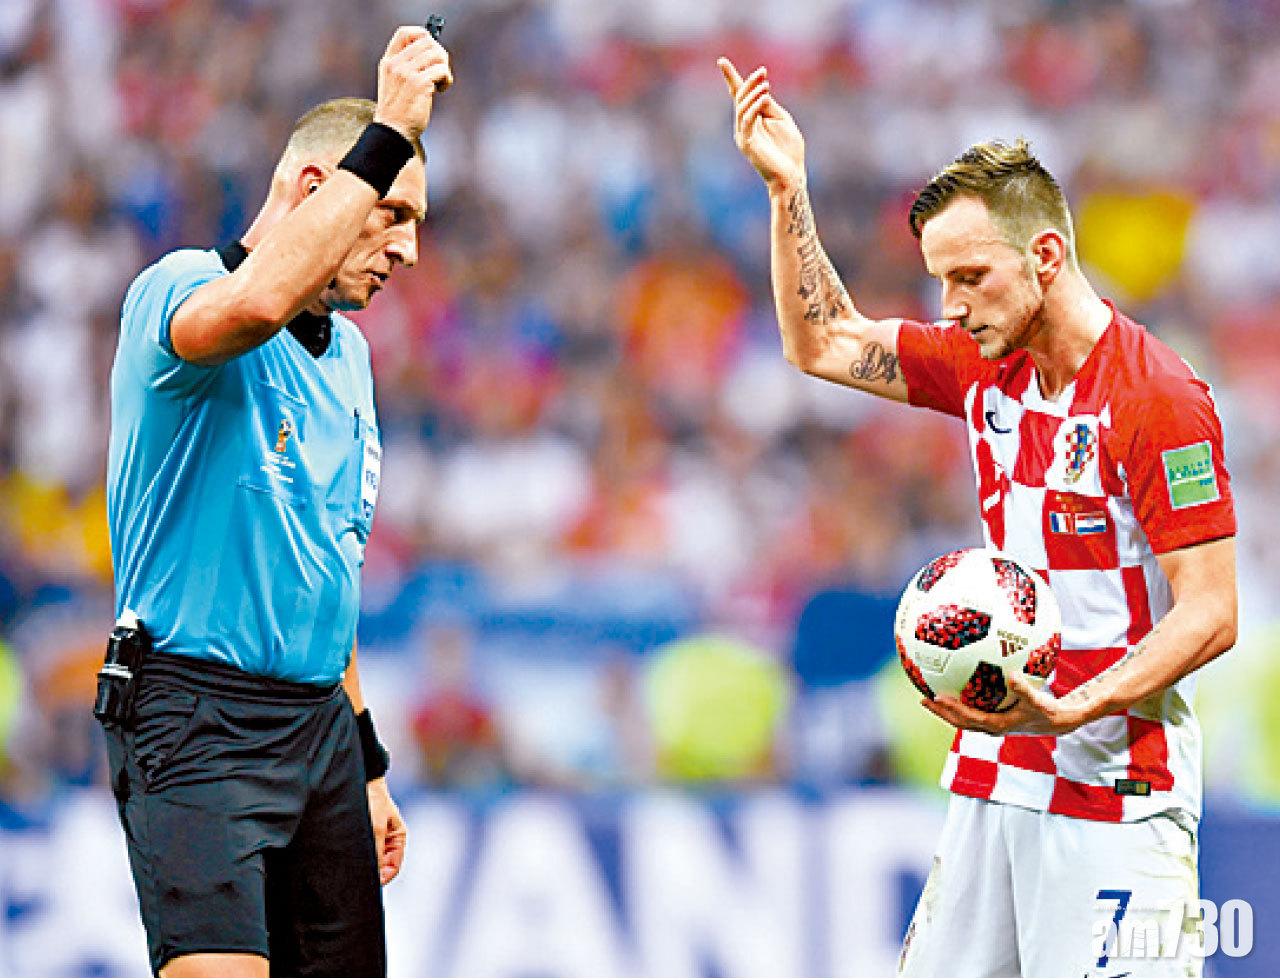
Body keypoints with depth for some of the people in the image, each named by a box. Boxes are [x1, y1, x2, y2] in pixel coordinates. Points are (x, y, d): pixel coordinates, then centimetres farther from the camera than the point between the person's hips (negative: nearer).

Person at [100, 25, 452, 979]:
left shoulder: (349, 355, 19)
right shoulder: (180, 288, -7)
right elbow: (255, 302, -34)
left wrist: (366, 757, 24)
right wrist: (389, 136, -29)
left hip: (320, 720, 8)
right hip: (200, 715, -8)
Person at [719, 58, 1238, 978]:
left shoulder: (1158, 398, -14)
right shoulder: (987, 366, 9)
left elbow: (1211, 614, -15)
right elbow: (824, 343, 23)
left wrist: (1070, 712, -26)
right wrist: (788, 187, 12)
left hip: (1119, 795, -7)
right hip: (995, 783, 7)